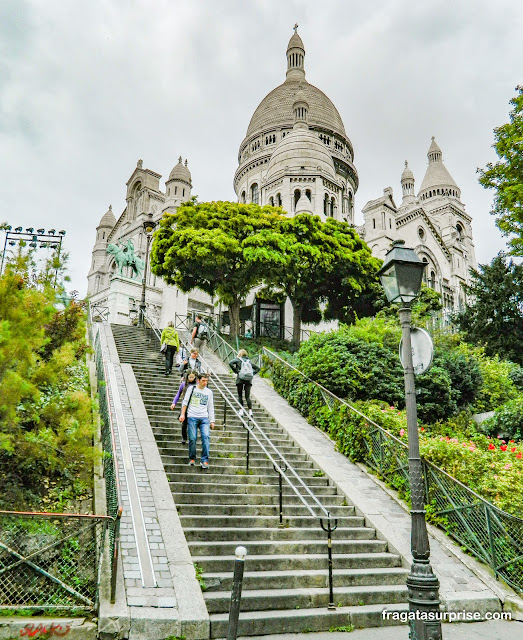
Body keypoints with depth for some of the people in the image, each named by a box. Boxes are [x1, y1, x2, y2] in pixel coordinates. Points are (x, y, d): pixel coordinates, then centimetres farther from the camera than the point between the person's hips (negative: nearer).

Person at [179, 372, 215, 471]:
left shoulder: (209, 392, 15)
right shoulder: (192, 389, 7)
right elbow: (185, 402, 9)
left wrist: (212, 421, 13)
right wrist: (182, 414, -1)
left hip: (204, 418, 2)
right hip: (192, 417, -2)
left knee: (206, 436, -15)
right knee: (192, 438, -6)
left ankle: (204, 460, -12)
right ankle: (192, 458, 12)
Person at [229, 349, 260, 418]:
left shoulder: (238, 359, 6)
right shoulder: (249, 361, 18)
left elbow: (230, 363, -12)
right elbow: (257, 368, 20)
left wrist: (236, 371, -6)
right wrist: (252, 373, 13)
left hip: (240, 379, -3)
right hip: (249, 380, 3)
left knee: (240, 395, 8)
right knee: (247, 396, 3)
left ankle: (241, 410, 0)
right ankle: (250, 411, -10)